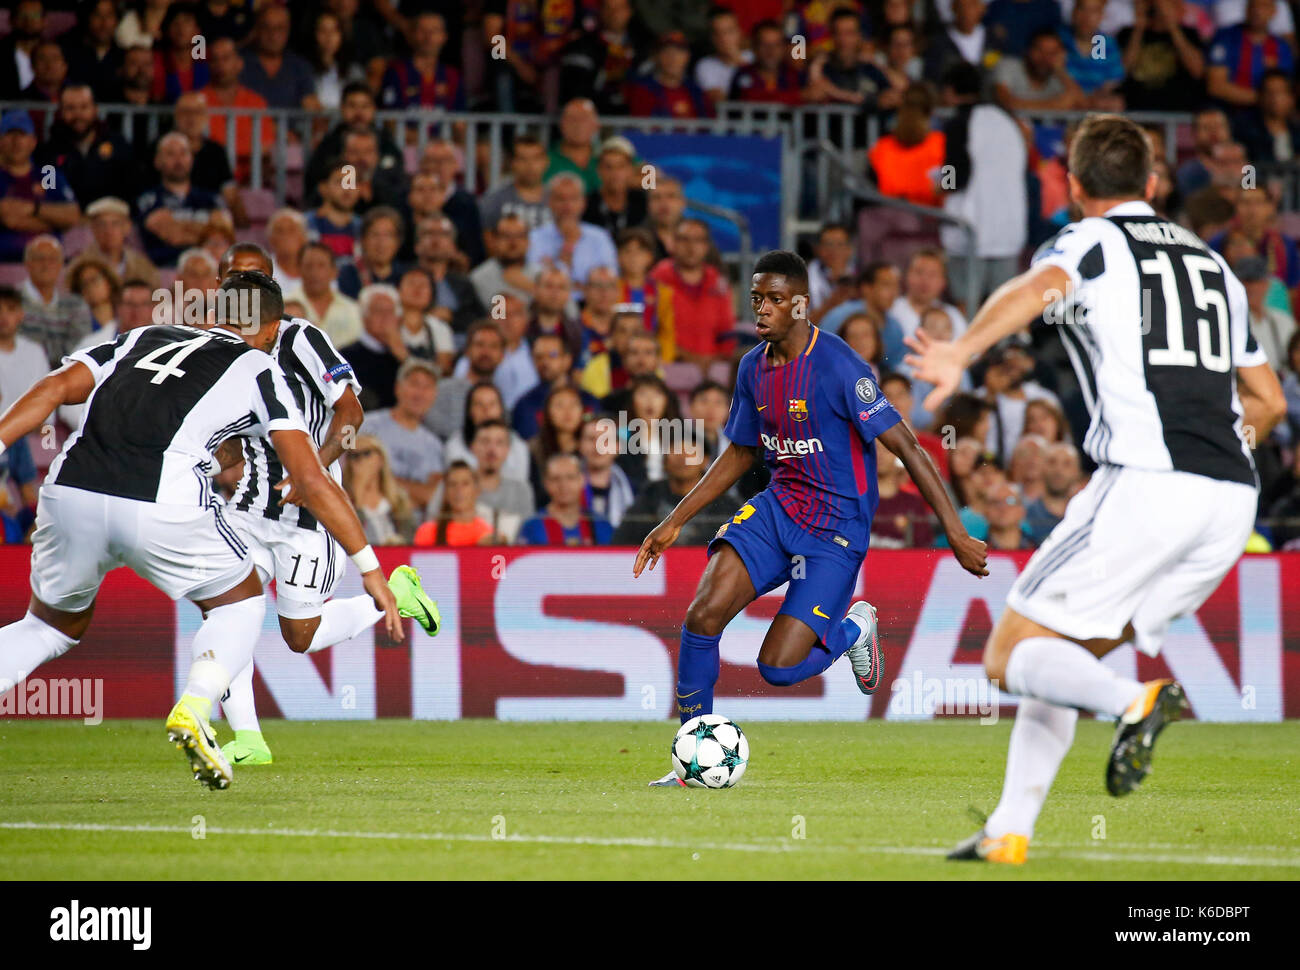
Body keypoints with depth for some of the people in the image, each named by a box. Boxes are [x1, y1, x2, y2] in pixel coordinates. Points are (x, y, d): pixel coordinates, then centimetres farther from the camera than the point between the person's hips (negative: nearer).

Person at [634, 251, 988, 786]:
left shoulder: (838, 366, -18)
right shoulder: (753, 368, 4)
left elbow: (908, 449, -17)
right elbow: (740, 453, 19)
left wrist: (956, 533, -20)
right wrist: (675, 521, 17)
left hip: (837, 530, -6)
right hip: (777, 508, 6)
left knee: (778, 668, -15)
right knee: (703, 615, -16)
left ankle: (851, 629, 18)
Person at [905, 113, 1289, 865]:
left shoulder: (1090, 242, 6)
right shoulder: (1213, 263, 25)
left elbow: (1039, 287, -20)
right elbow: (1269, 402, 28)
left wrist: (961, 354, -32)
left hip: (1144, 486, -7)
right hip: (1233, 498, 7)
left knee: (1014, 654, 0)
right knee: (1063, 658, 18)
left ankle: (1136, 701, -29)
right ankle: (1009, 834, 11)